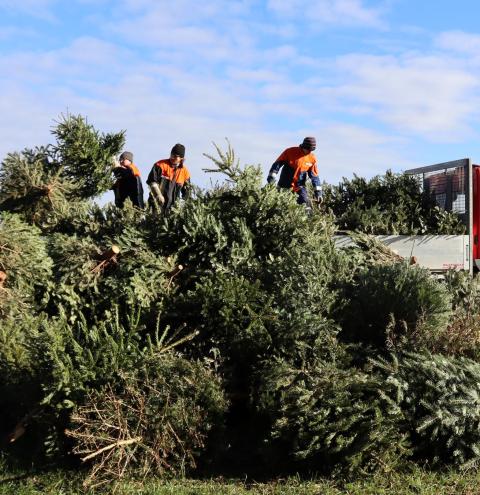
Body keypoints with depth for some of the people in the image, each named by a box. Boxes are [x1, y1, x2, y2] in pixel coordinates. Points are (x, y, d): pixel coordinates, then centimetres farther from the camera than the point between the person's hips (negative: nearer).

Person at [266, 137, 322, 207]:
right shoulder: (290, 152, -10)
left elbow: (314, 176, 4)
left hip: (299, 185, 2)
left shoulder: (312, 158, -2)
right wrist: (272, 176, -12)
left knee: (305, 204, -12)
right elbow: (278, 163, -5)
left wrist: (318, 191, 0)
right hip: (285, 184, -2)